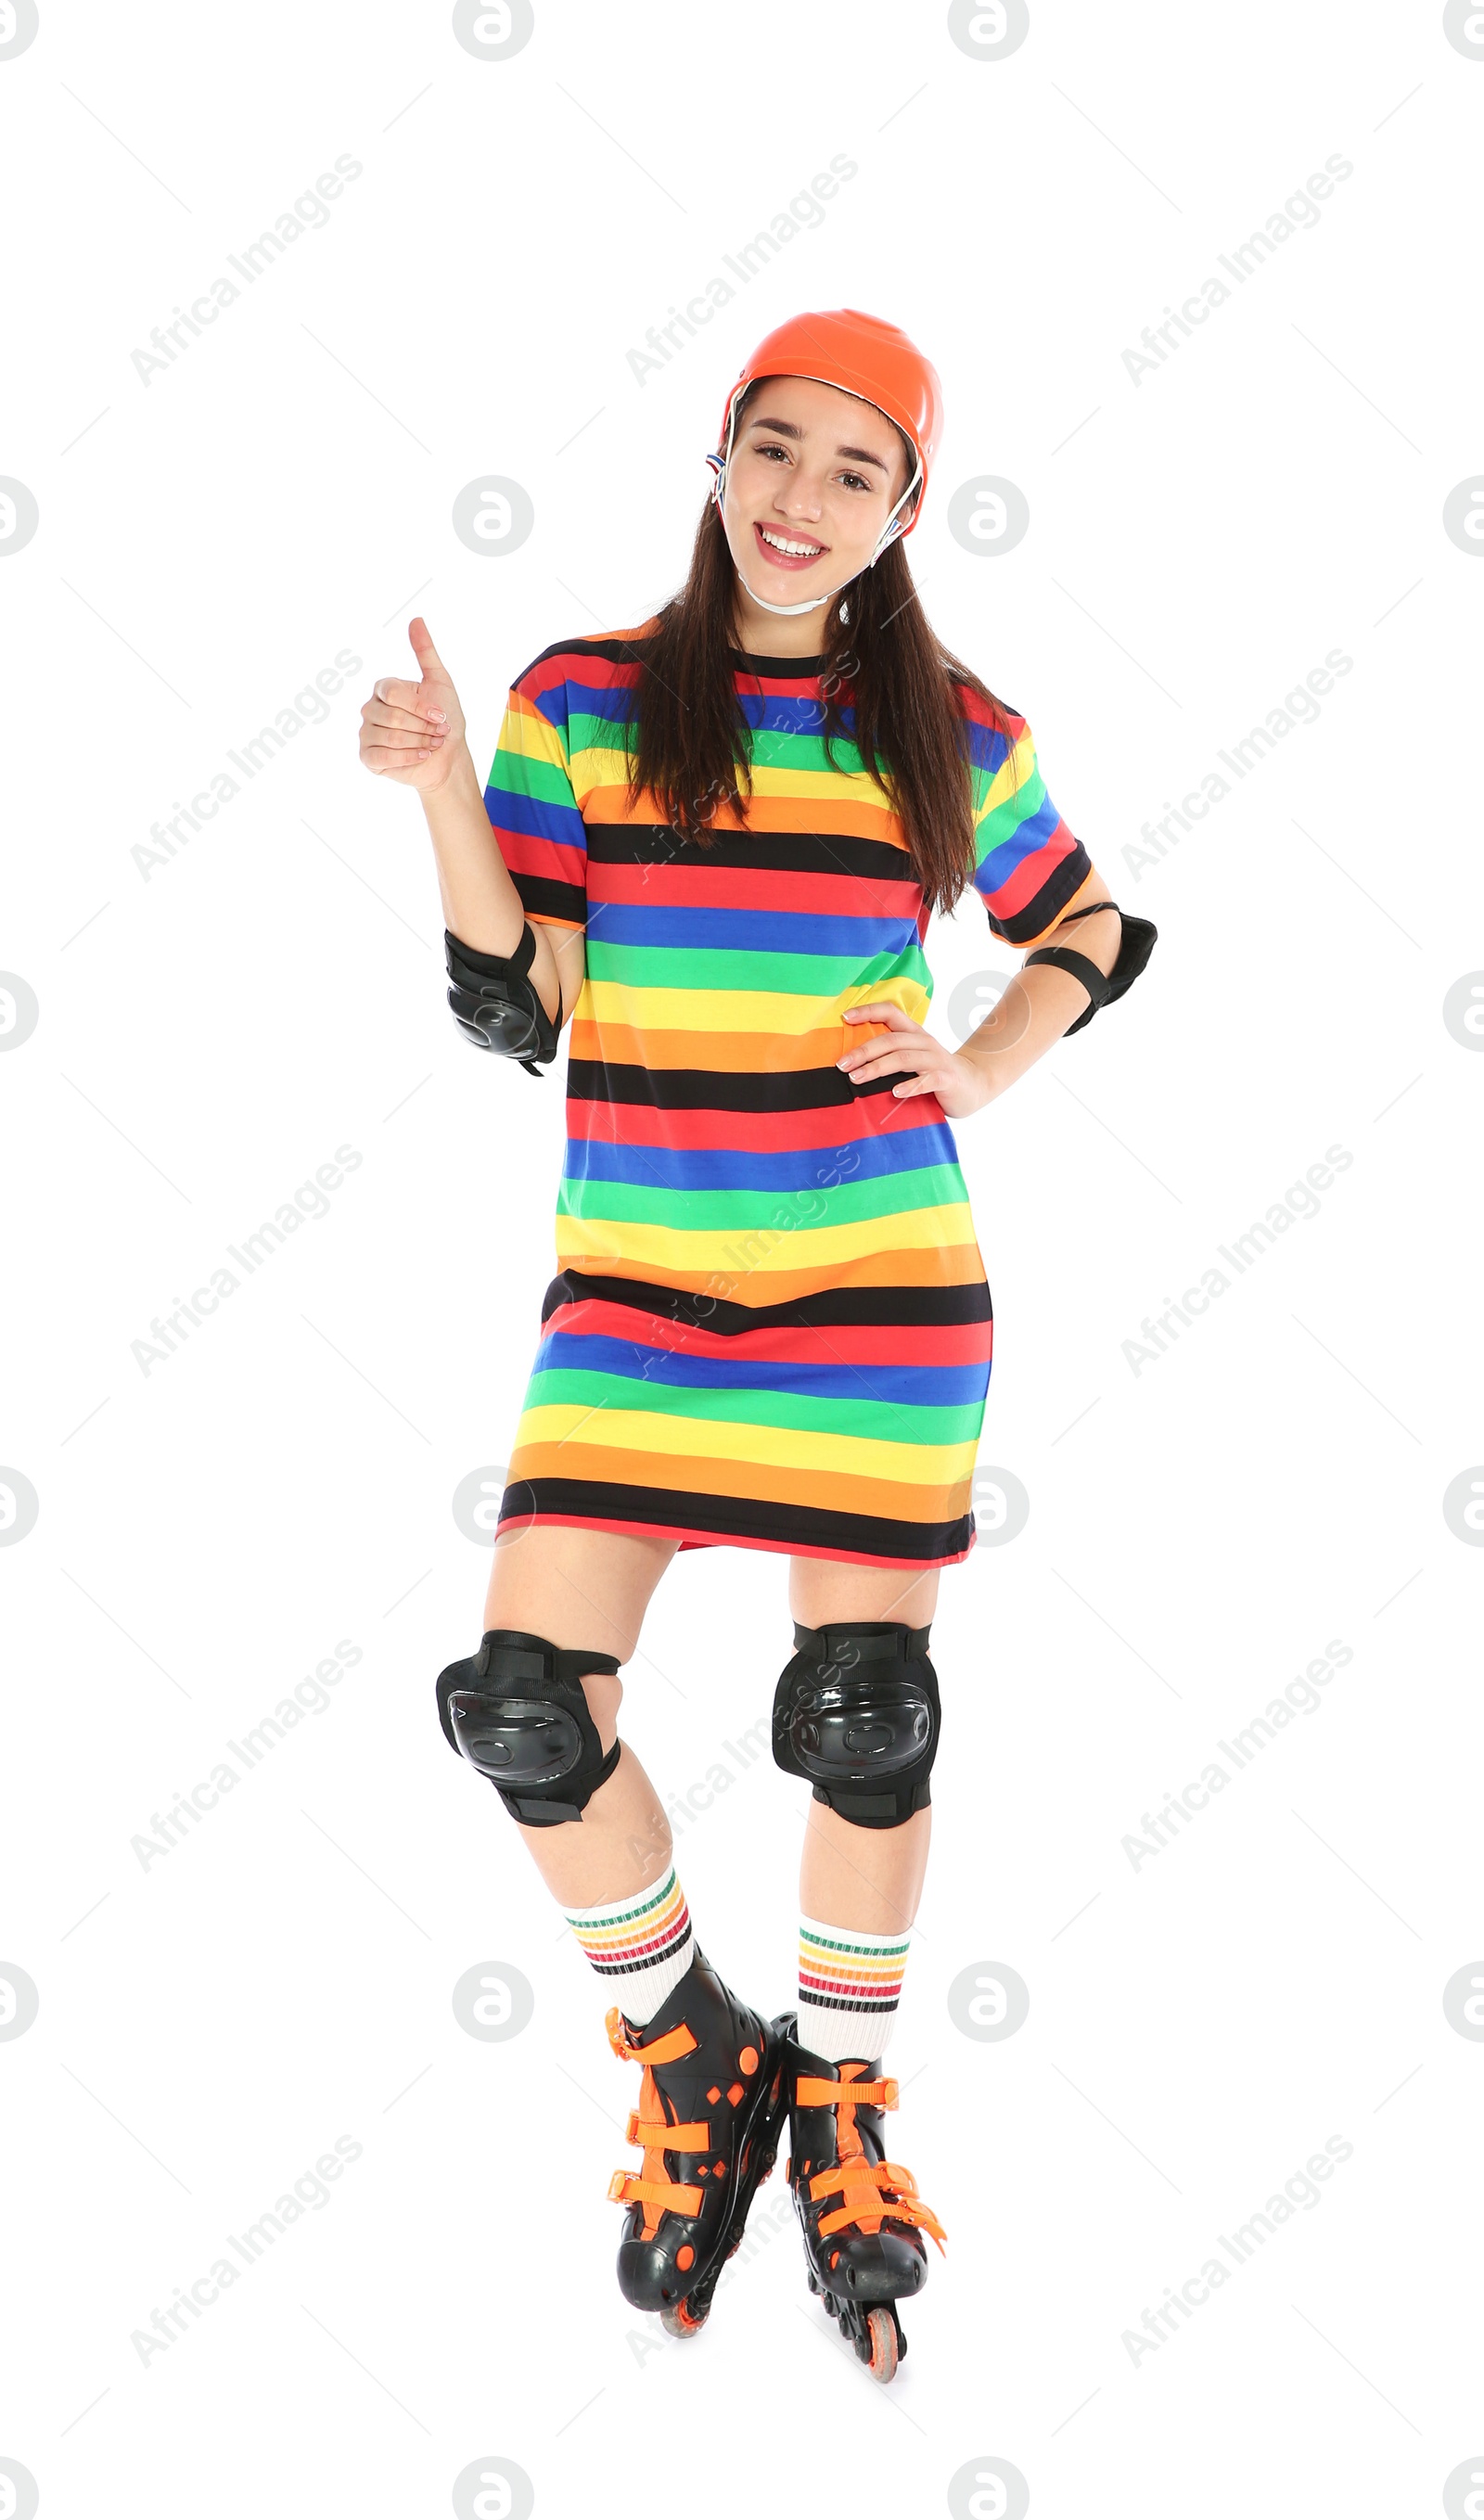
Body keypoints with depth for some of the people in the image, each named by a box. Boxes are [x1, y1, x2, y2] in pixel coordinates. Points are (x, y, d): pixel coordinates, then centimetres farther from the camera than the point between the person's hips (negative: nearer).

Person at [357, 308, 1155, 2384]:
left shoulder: (951, 735, 2)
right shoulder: (578, 701, 0)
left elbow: (1096, 932, 17)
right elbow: (514, 1015, -3)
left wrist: (986, 1069, 0)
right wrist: (441, 792, -14)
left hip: (877, 1274, 0)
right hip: (632, 1276, 1)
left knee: (867, 1720, 4)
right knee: (528, 1708, -6)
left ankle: (841, 2098, 30)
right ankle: (693, 2051, 21)